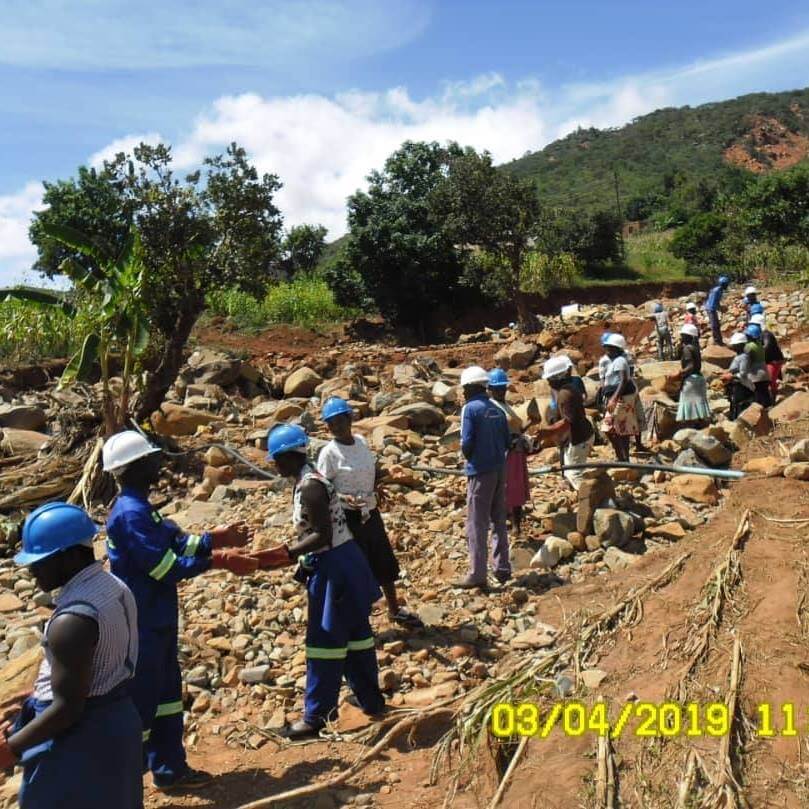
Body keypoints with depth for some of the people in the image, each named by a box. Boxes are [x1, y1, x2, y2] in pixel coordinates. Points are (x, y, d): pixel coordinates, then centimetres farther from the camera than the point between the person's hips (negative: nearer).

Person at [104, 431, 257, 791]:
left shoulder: (138, 507, 8)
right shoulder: (131, 513, -24)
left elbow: (176, 544, 13)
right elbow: (166, 567, -25)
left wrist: (216, 538, 12)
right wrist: (217, 560, -20)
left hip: (155, 619, 10)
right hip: (142, 623, -10)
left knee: (165, 691, 19)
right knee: (139, 699, 3)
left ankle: (170, 769, 34)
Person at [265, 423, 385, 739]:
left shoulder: (309, 487, -21)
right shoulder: (311, 480, 10)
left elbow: (322, 537, -25)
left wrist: (285, 553, -23)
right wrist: (293, 552, 14)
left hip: (333, 567, -10)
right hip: (343, 561, 10)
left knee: (325, 640, 0)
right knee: (354, 632, 20)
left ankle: (315, 716, 12)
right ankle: (370, 698, 34)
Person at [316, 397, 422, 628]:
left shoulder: (361, 442, 3)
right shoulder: (329, 453, -15)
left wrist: (377, 485, -3)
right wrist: (345, 498, -32)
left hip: (371, 512, 7)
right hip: (347, 517, -7)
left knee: (385, 562, 18)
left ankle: (395, 610, 37)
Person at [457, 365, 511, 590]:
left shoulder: (470, 408, -11)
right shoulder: (496, 409, 8)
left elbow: (466, 442, -15)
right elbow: (507, 441, 8)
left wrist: (469, 459, 3)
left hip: (480, 472, -7)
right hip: (500, 469, 7)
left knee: (477, 524, -1)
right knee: (499, 521, 15)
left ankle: (477, 575, 1)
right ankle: (502, 569, 21)